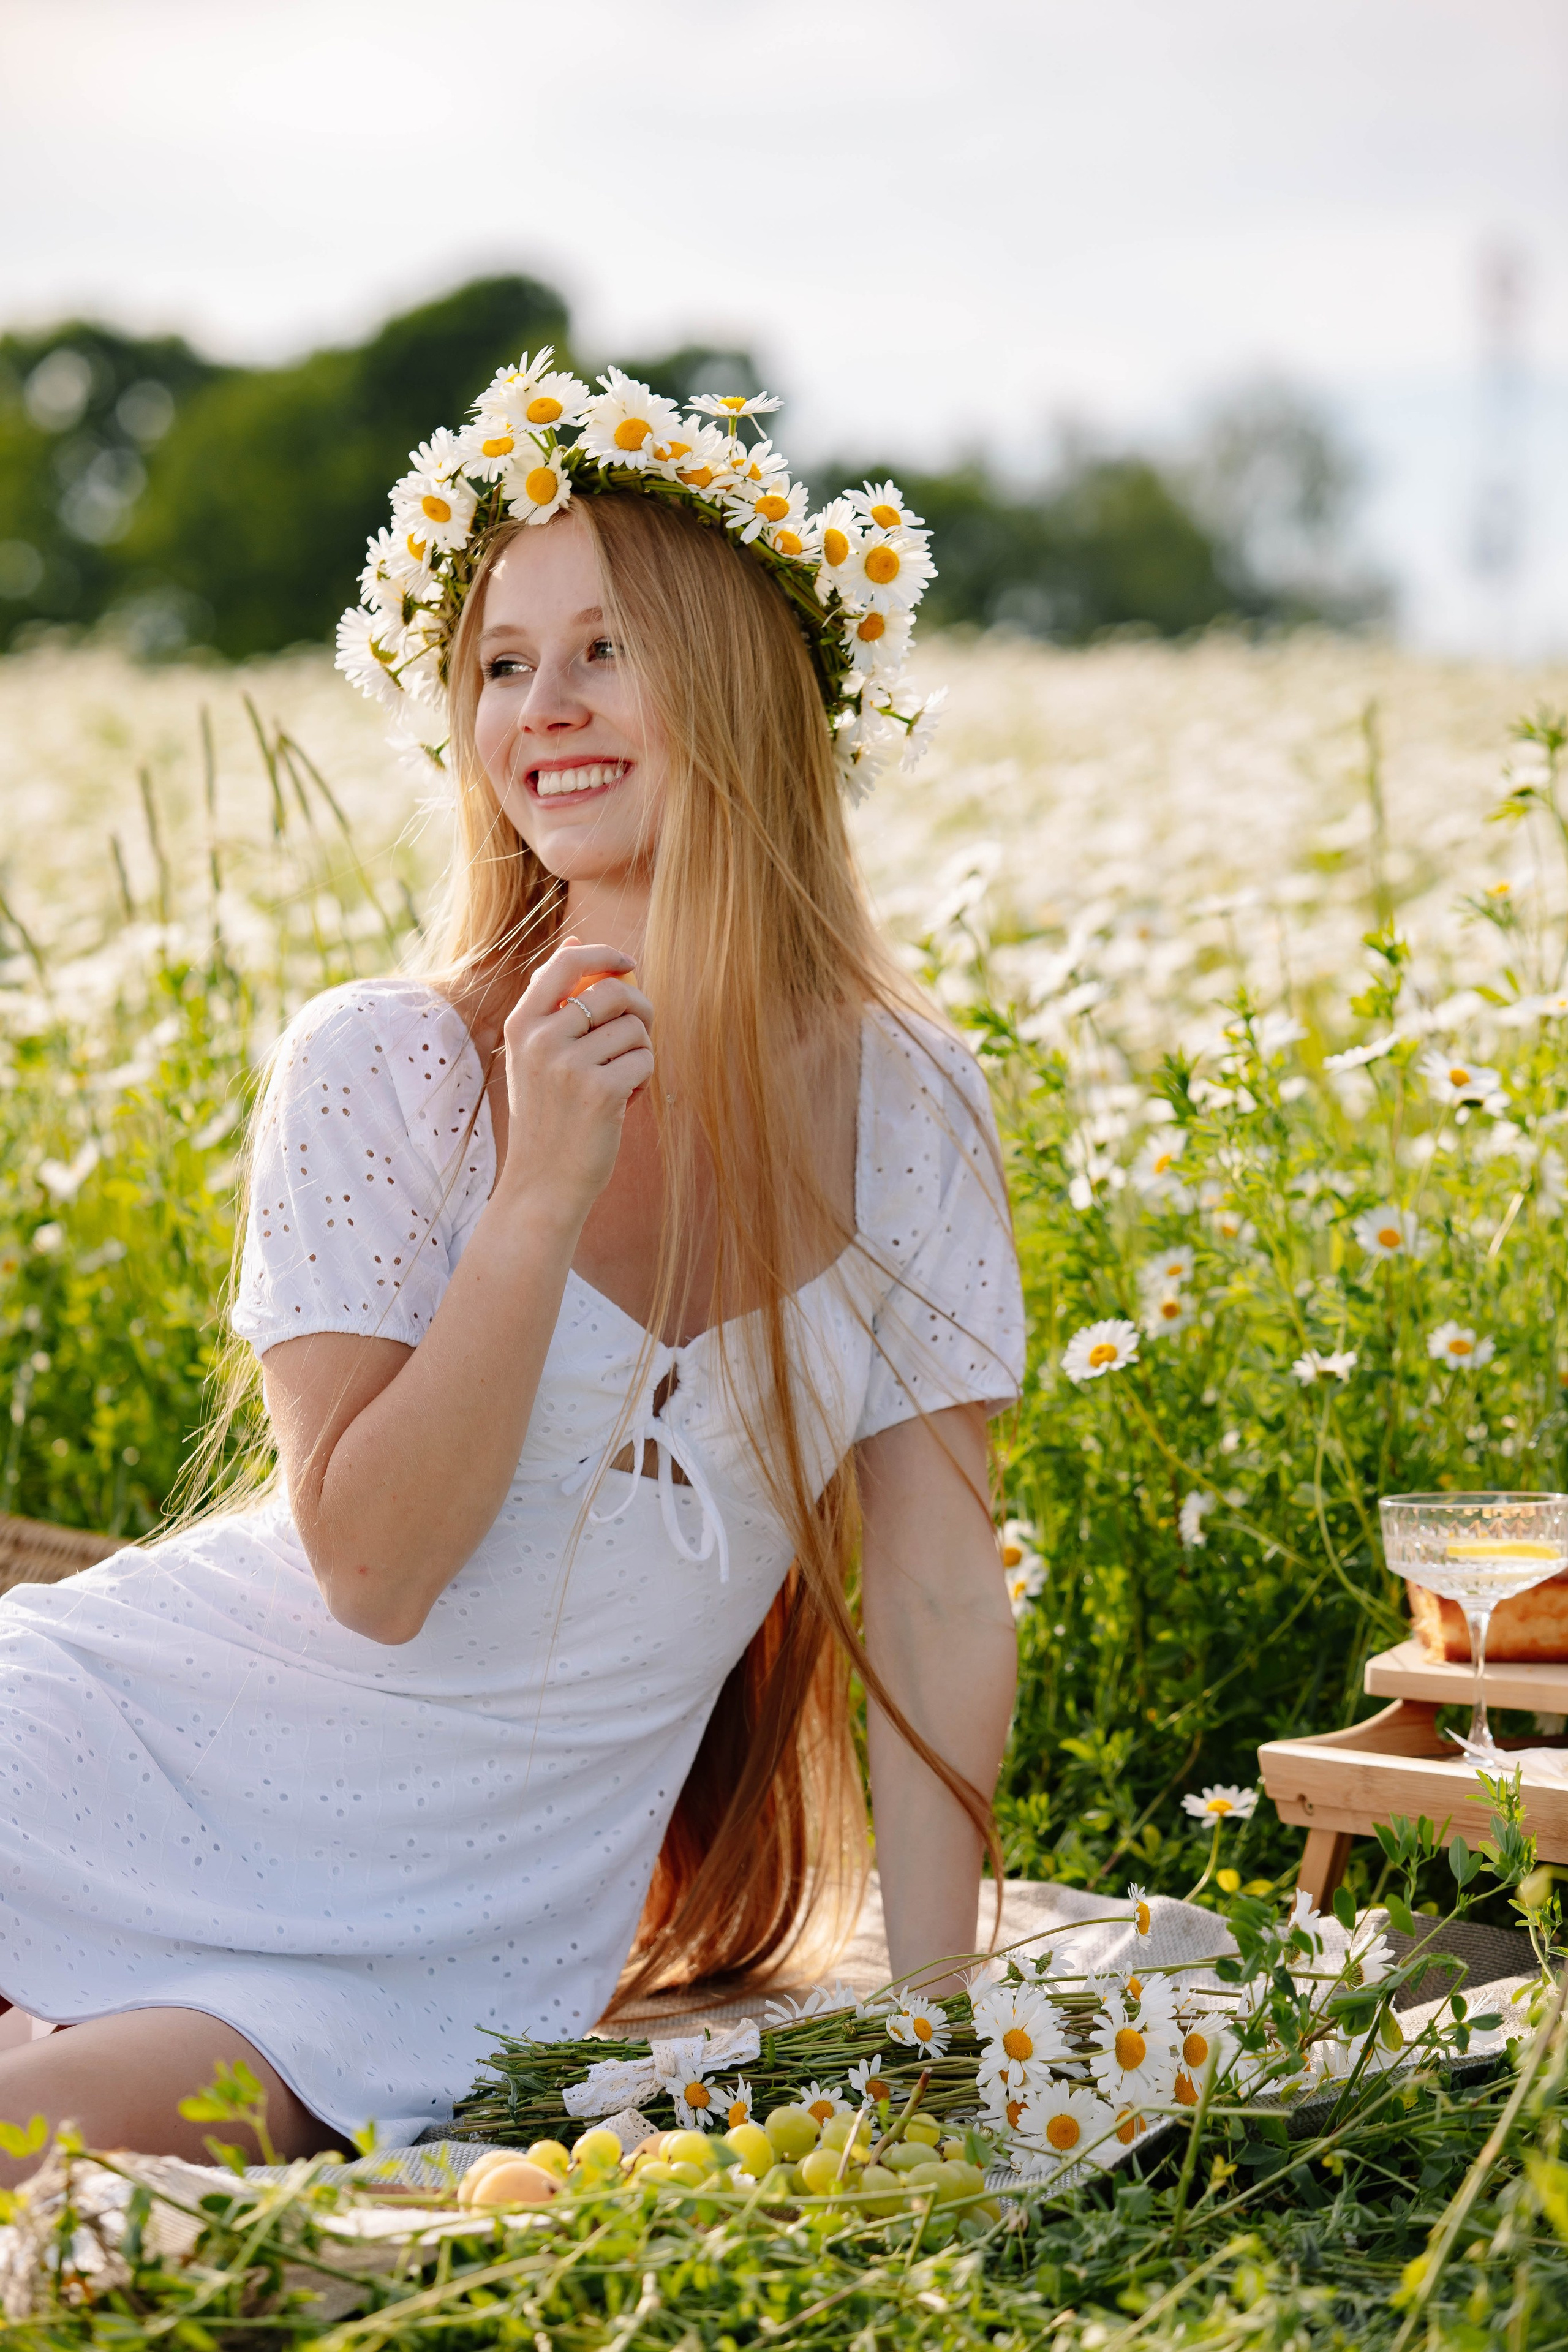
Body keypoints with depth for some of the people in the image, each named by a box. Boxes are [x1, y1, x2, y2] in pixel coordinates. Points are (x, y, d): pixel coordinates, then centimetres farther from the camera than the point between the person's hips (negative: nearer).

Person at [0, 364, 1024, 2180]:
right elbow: (371, 1570, -14)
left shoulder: (905, 1111, -3)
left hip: (474, 1933, 1)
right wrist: (542, 1192, -23)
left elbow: (939, 1595, 0)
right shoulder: (381, 1069, -9)